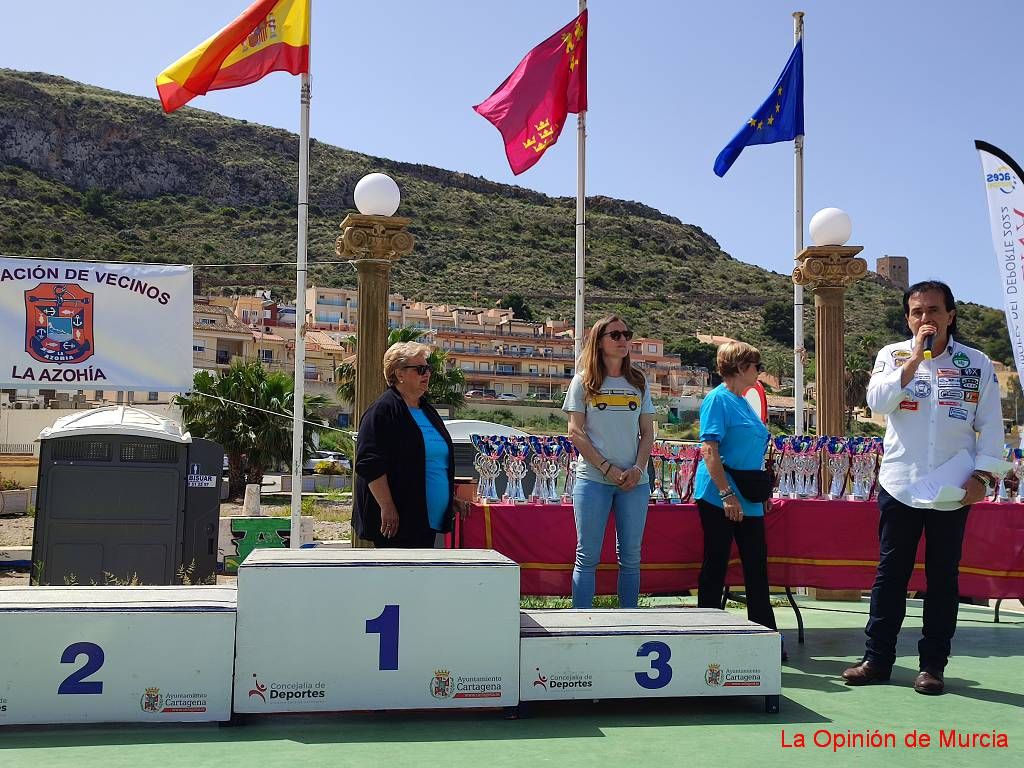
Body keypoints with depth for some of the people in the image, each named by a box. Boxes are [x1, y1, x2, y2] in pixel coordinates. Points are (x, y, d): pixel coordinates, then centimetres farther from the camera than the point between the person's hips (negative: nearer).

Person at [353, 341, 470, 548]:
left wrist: (450, 499, 20)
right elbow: (369, 464, -18)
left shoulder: (427, 410, 18)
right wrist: (387, 507, -22)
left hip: (430, 521, 8)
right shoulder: (383, 410, -10)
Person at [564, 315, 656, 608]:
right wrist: (608, 468, -11)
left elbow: (647, 432, 11)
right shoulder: (583, 382, 2)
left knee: (630, 556, 6)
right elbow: (576, 432, -3)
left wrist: (638, 468, -5)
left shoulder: (638, 382, 12)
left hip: (635, 481, 3)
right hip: (593, 478, -3)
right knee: (588, 556, -1)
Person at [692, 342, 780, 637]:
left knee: (757, 567, 9)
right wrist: (727, 494, -23)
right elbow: (709, 449, -18)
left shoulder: (743, 402, 16)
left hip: (748, 500, 8)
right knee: (715, 567, 1)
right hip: (719, 498, -8)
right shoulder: (718, 399, -10)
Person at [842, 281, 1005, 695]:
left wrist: (982, 474, -7)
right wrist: (916, 357, -16)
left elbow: (991, 426, 3)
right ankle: (877, 658, 15)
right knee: (890, 574, 6)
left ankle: (932, 664, 17)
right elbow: (878, 401, -13)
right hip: (900, 485, 0)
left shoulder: (977, 364, 3)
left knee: (943, 578, 7)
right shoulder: (893, 355, 4)